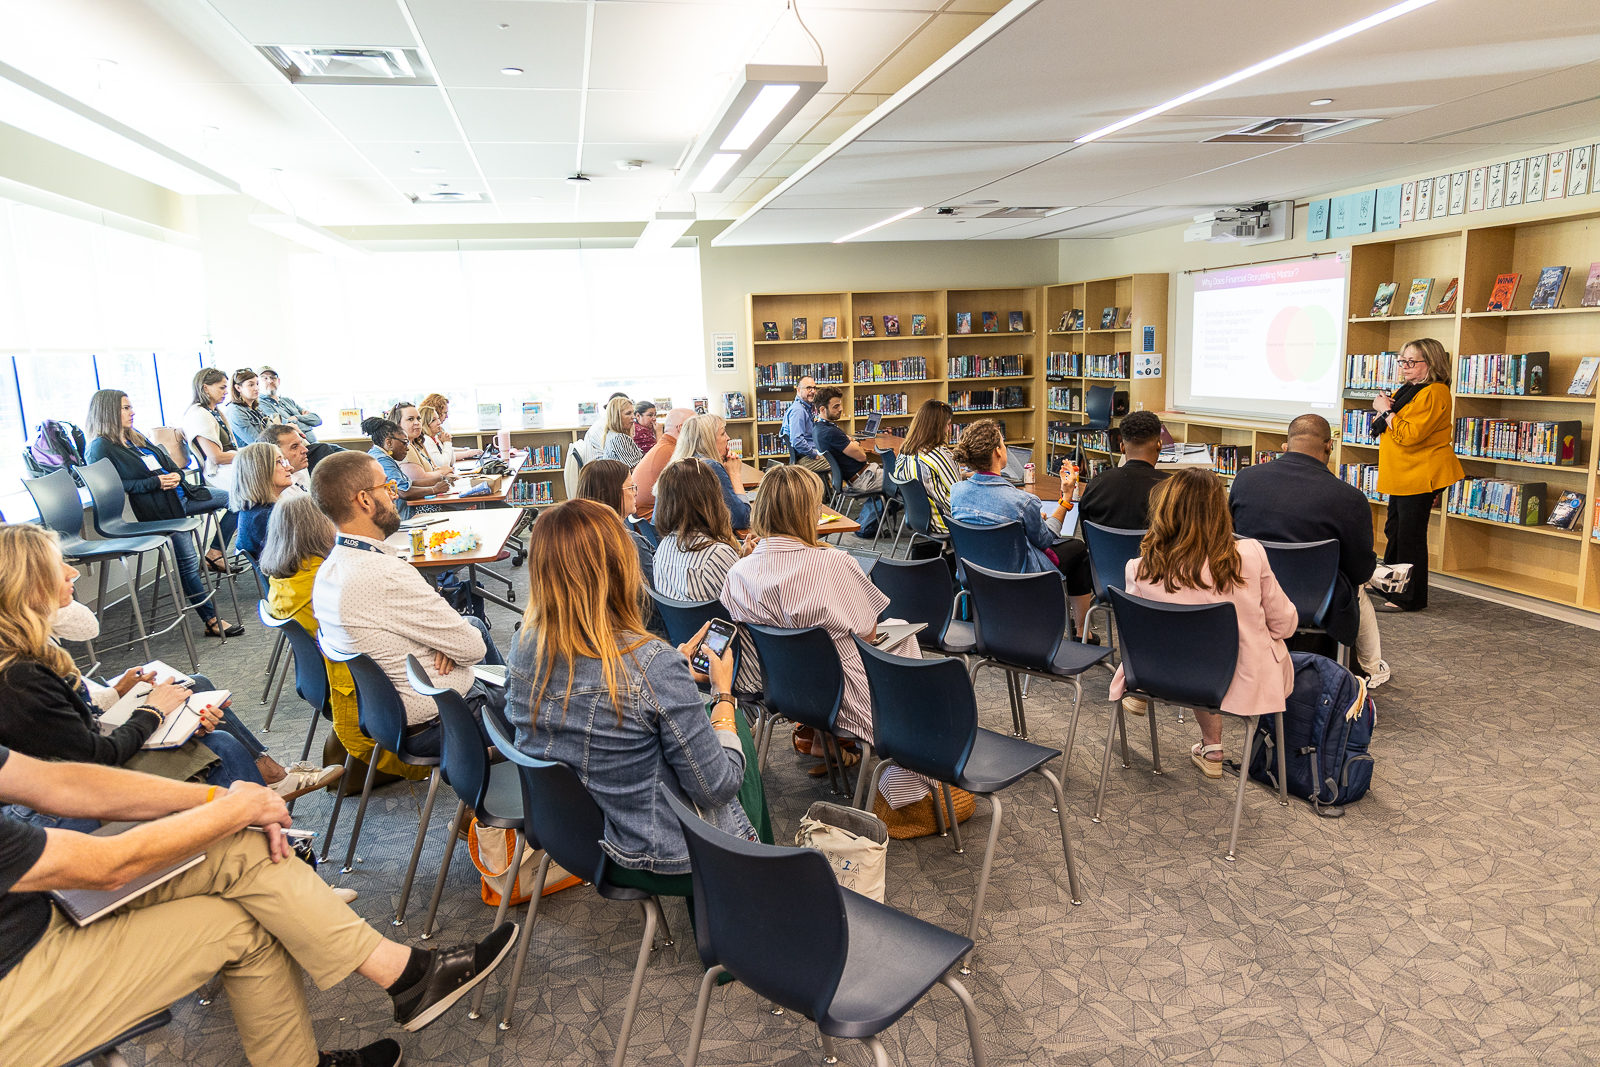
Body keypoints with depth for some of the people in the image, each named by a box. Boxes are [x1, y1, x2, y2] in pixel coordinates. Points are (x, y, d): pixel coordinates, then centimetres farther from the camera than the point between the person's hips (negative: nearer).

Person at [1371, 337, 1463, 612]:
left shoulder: (1433, 394, -17)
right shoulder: (1410, 390, 16)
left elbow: (1409, 435, -25)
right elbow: (1387, 429, 24)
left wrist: (1386, 411, -15)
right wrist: (1382, 407, 5)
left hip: (1420, 476, -11)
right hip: (1402, 475, 11)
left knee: (1410, 536, -6)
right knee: (1395, 530, 18)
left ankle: (1407, 598, 0)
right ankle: (1389, 588, 30)